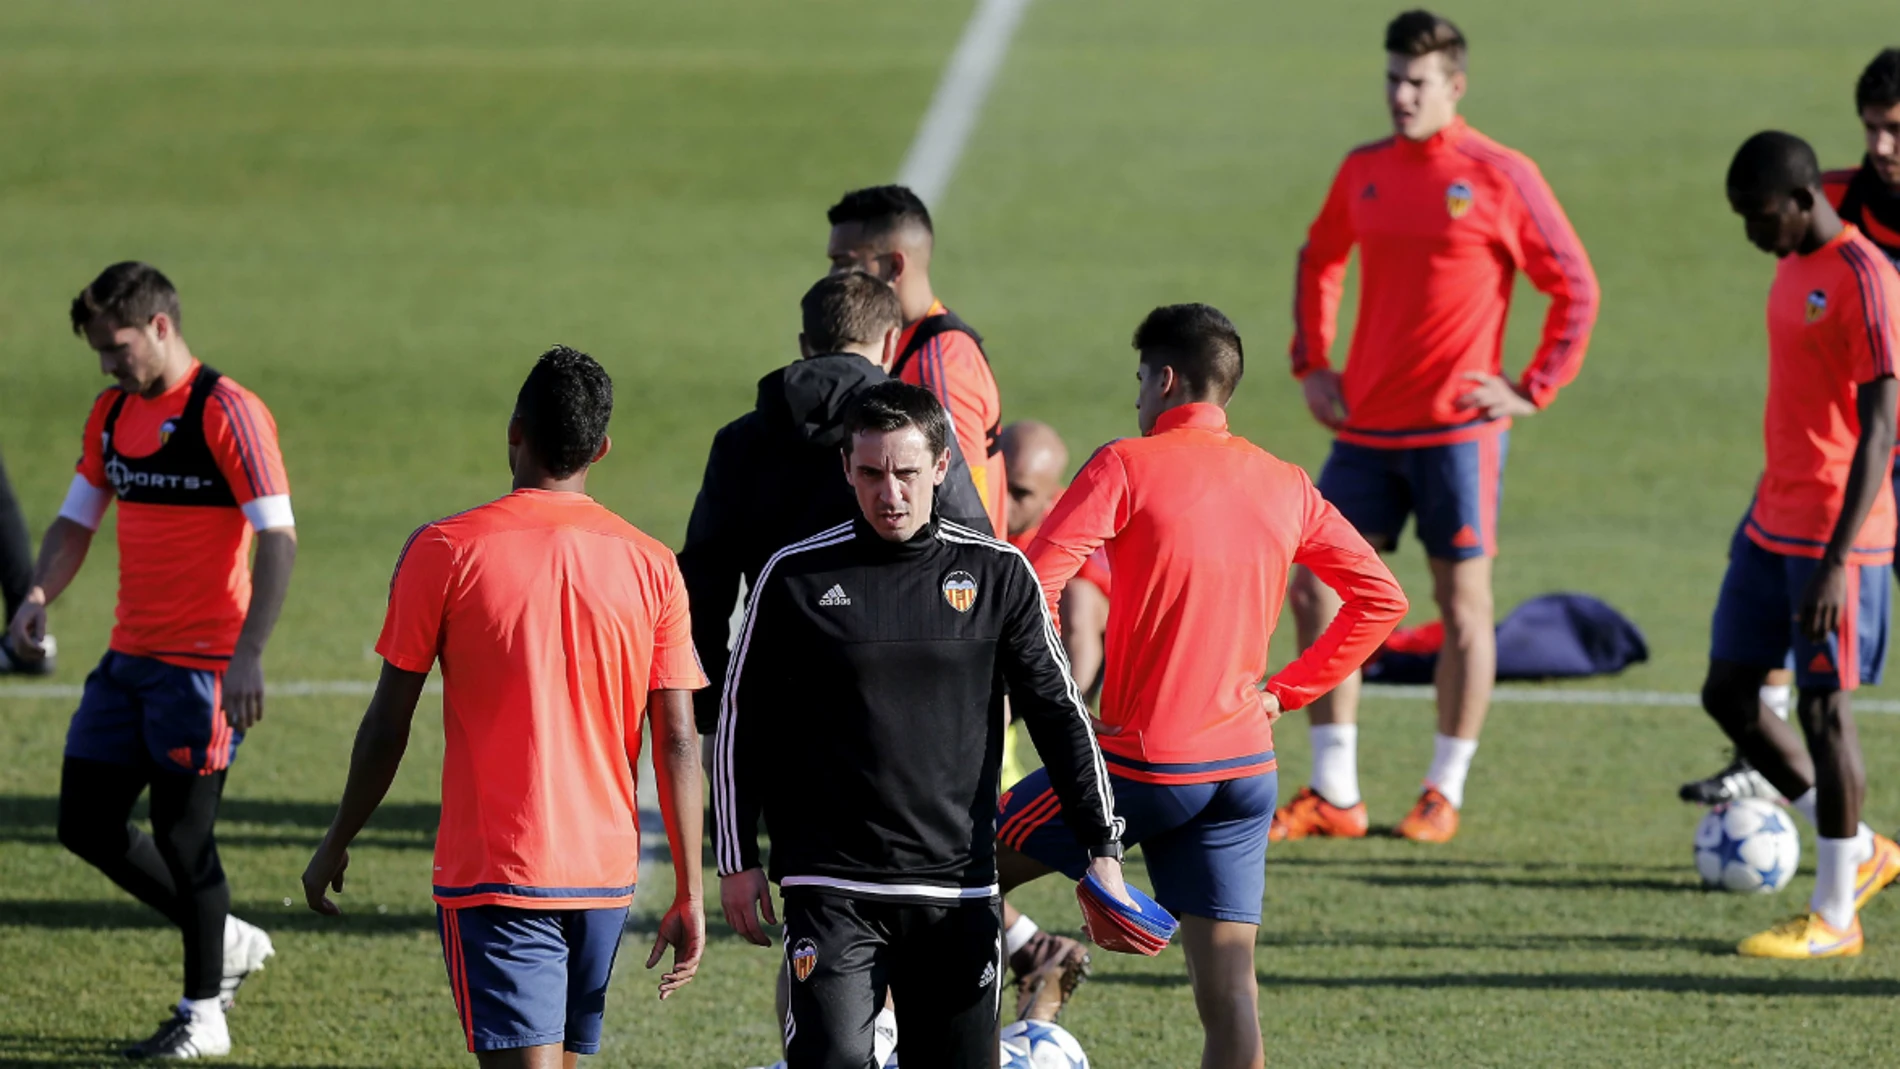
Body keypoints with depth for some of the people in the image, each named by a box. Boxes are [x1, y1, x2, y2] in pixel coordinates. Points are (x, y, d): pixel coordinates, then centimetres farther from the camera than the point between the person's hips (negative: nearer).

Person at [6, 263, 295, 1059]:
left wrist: (247, 656, -25)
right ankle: (229, 942, 24)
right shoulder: (112, 415, 11)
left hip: (201, 662, -8)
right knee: (87, 823, 8)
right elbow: (78, 519, 17)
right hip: (130, 656, 8)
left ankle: (204, 1016, 9)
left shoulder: (228, 414, -13)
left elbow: (277, 538, -17)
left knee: (182, 832, -5)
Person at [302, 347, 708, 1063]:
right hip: (606, 872, 4)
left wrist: (336, 843, 10)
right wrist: (688, 895, 5)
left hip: (493, 874, -4)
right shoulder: (651, 566, 1)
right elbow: (677, 742, 0)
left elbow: (389, 723, -3)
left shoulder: (444, 551, -7)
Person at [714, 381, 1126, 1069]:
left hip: (958, 891, 2)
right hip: (831, 890, -2)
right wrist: (737, 859, 5)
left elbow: (1057, 712, 9)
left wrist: (1101, 845, 3)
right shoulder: (796, 576, 0)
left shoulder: (997, 575, 3)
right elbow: (739, 722, 7)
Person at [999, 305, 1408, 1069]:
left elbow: (1031, 589, -15)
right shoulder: (1285, 486, 9)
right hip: (1247, 767, 5)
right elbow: (1380, 599, 14)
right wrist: (1285, 691, 15)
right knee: (1228, 986, 1)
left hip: (1145, 762, -5)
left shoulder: (1126, 467, -7)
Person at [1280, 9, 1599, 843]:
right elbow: (1318, 262, 25)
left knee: (1462, 601, 0)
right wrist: (1311, 364, 14)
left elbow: (1575, 287, -2)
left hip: (1458, 429, -5)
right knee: (1316, 591, 1)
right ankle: (1333, 795, 8)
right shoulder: (1363, 171, 8)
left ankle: (1444, 795, 10)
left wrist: (1534, 391, -7)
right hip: (1366, 426, 5)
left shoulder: (1500, 178, -6)